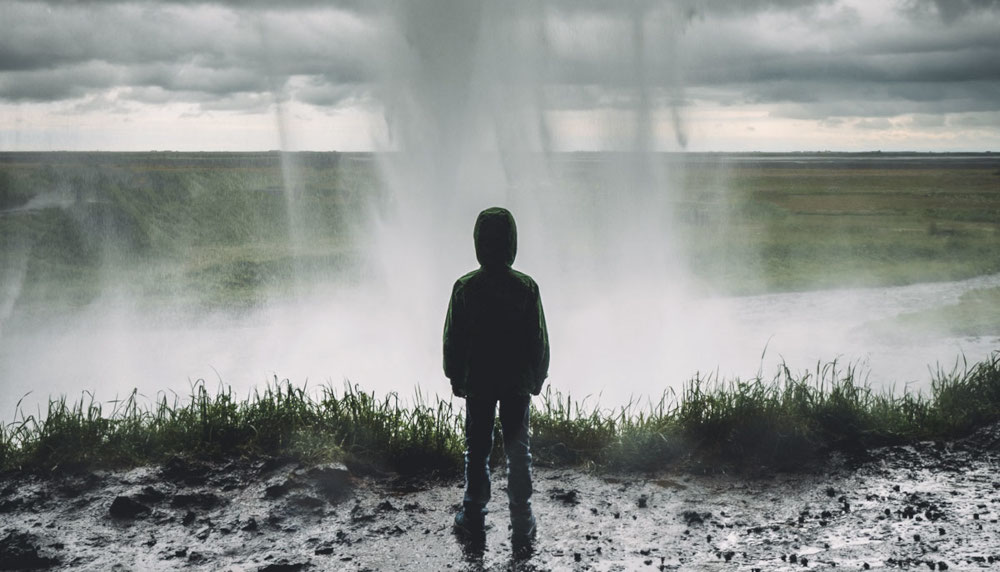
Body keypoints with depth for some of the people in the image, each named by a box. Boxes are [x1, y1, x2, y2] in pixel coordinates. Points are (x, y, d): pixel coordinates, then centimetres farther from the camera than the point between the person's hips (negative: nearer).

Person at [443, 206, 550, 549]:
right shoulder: (526, 287, -10)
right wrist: (537, 379, 11)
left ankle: (473, 520, 19)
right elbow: (539, 340, -2)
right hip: (518, 382, 0)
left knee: (477, 451, 11)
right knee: (518, 451, 8)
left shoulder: (465, 287, -10)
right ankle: (522, 526, 11)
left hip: (477, 382, 0)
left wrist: (456, 378, 10)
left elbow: (453, 338, -4)